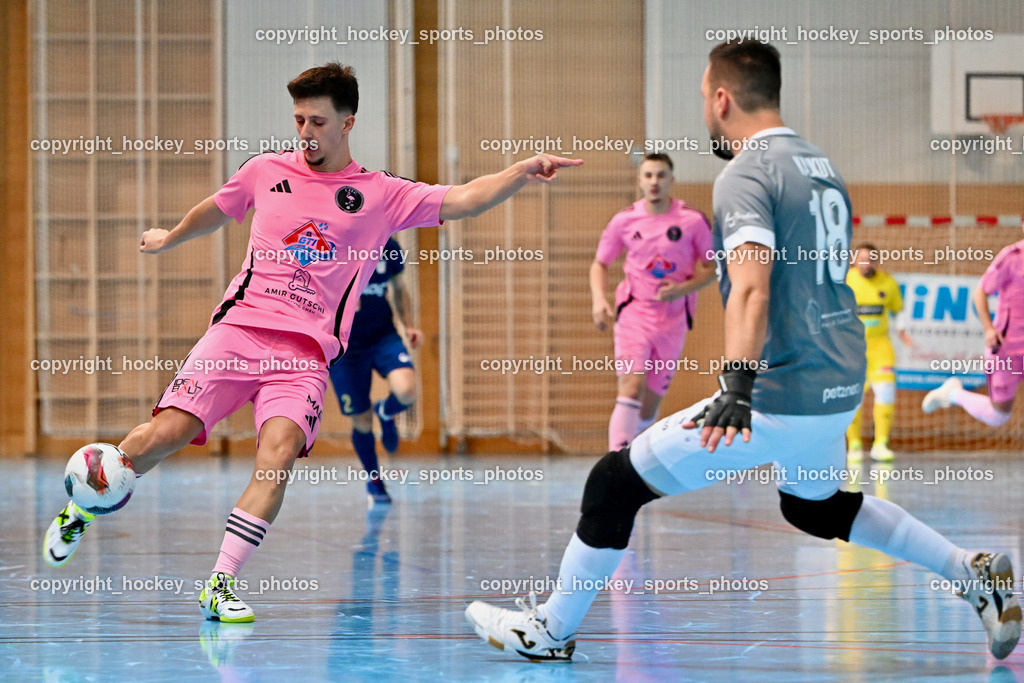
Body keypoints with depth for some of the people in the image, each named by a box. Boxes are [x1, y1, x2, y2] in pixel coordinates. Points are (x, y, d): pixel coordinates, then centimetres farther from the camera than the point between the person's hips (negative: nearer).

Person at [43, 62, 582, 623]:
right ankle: (80, 510, 12)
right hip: (239, 327, 1)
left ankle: (221, 584, -21)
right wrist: (168, 239, 48)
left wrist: (522, 172, -20)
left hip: (307, 351, -1)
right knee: (167, 432, -14)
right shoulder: (267, 171, 12)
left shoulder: (380, 194, 6)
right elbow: (215, 210, 32)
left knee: (279, 451, -26)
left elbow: (463, 199, -4)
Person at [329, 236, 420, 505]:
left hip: (383, 336, 2)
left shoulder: (390, 250, -5)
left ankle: (386, 413, 13)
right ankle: (374, 481, 29)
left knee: (406, 391, -26)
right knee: (362, 422, 2)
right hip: (345, 345, -2)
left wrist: (408, 326, 1)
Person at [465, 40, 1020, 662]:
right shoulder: (825, 168, 13)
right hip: (843, 388, 9)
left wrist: (738, 390, -40)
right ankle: (973, 571, 20)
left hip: (781, 396, -9)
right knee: (816, 506, 33)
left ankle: (551, 630, 14)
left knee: (617, 483, 3)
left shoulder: (747, 174, -13)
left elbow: (752, 288, -29)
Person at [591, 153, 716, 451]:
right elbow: (600, 264, 13)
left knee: (651, 400, 5)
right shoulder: (624, 221, 0)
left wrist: (682, 289, -16)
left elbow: (711, 268, 2)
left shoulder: (693, 221, -4)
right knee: (631, 388, -19)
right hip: (634, 313, -1)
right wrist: (599, 299, -5)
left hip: (673, 319, 1)